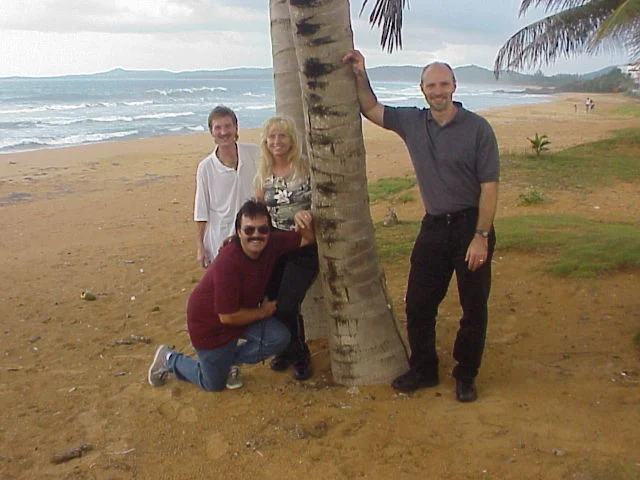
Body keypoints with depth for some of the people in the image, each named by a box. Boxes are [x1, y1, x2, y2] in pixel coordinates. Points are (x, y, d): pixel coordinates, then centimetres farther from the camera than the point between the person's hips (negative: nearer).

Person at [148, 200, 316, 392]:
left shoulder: (271, 244, -17)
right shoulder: (228, 262, -37)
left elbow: (307, 239, -8)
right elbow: (227, 316, -31)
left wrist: (305, 224, -32)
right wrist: (263, 312, -16)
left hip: (242, 313, 6)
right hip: (210, 323, -6)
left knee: (279, 338, -16)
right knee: (214, 384, 8)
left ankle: (227, 361, 10)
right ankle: (170, 359, 33)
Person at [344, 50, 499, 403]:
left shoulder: (477, 128, -10)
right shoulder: (411, 122, 4)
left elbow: (489, 186, -11)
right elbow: (371, 109, 18)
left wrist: (481, 237, -16)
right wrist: (360, 75, 3)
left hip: (471, 227, -4)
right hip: (433, 227, 4)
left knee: (474, 307, 5)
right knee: (418, 304, 8)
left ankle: (465, 377, 22)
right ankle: (423, 370, 26)